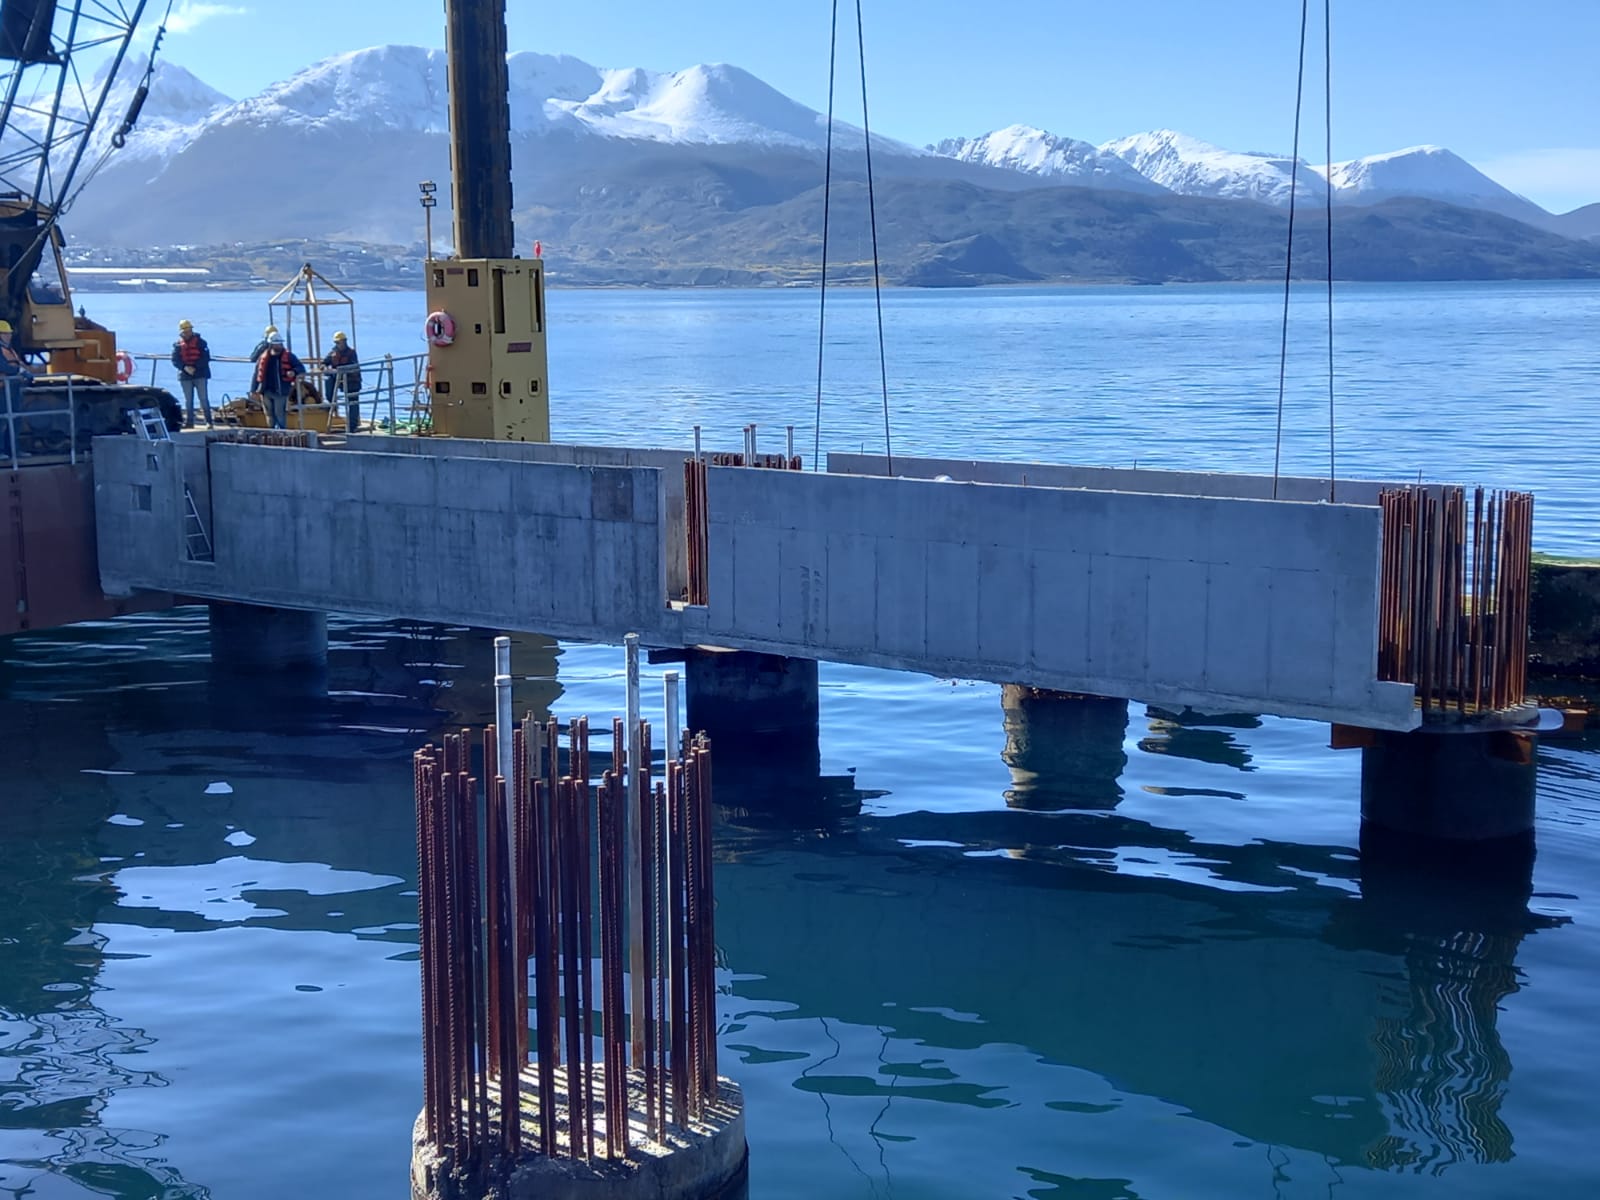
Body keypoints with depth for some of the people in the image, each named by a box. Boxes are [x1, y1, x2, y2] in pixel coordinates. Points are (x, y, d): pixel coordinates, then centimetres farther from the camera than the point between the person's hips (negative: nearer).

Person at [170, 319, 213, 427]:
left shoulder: (200, 342, 1)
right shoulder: (177, 344, 8)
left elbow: (206, 357, -5)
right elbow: (175, 360, 1)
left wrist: (195, 367, -16)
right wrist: (185, 367, -16)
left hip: (200, 374, -3)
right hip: (185, 375, 3)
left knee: (204, 399, -5)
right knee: (188, 400, 7)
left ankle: (208, 421, -4)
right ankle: (189, 422, 11)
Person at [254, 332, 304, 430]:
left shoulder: (288, 357, 0)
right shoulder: (264, 357, 8)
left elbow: (301, 368, -3)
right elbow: (257, 374, 13)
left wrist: (294, 372, -26)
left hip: (280, 392, -4)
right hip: (266, 392, 4)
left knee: (280, 416, -7)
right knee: (270, 416, 12)